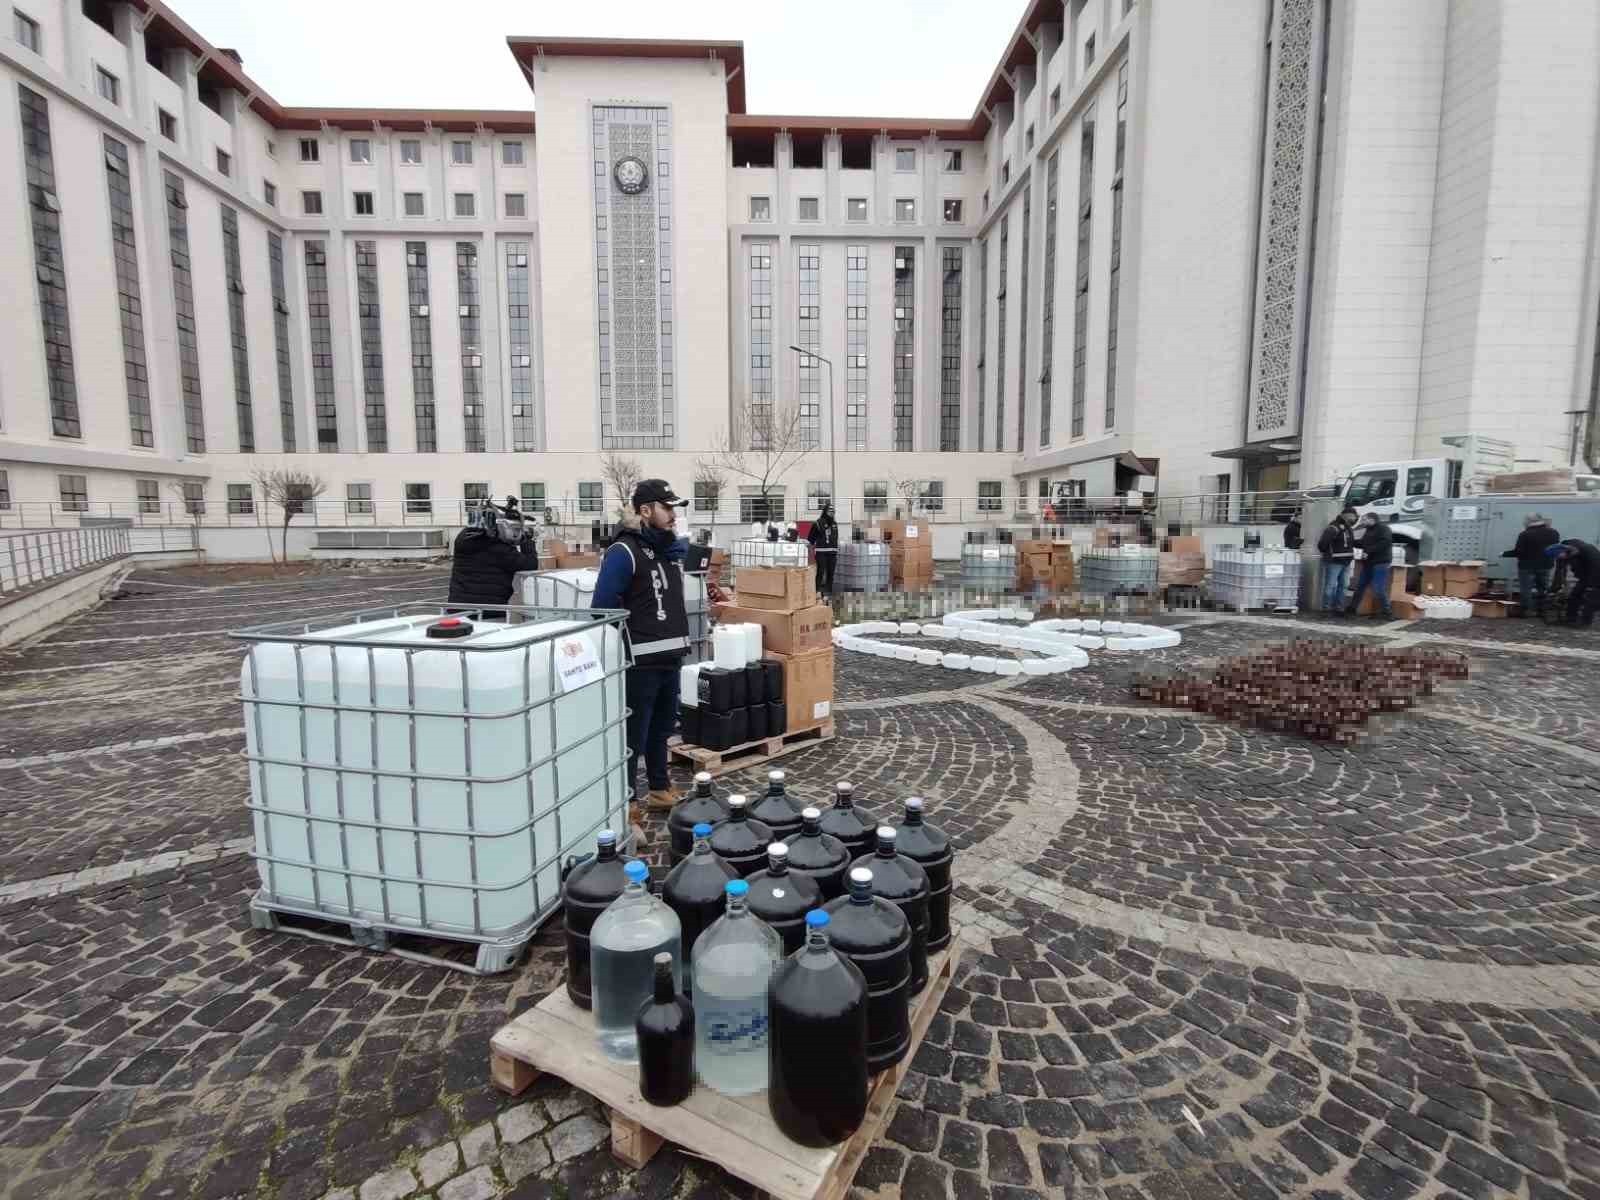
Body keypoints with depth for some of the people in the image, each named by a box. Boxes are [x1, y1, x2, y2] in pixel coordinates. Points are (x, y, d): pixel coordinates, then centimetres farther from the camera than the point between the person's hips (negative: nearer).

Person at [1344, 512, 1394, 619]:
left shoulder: (1383, 528, -7)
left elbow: (1385, 542, -20)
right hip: (1368, 563, 9)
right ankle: (1352, 609, 16)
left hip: (1380, 562, -9)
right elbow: (1363, 543, 24)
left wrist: (1368, 551, -22)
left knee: (1379, 588, -11)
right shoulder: (1368, 530, 19)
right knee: (1360, 586, 10)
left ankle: (1387, 612, -2)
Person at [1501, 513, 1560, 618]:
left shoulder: (1525, 535, -19)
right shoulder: (1554, 533, 2)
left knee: (1525, 589, 1)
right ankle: (1541, 610, 21)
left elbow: (1518, 552, -17)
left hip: (1527, 566, -6)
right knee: (1543, 588, 16)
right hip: (1545, 565, 6)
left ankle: (1525, 611, 3)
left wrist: (1504, 554, -4)